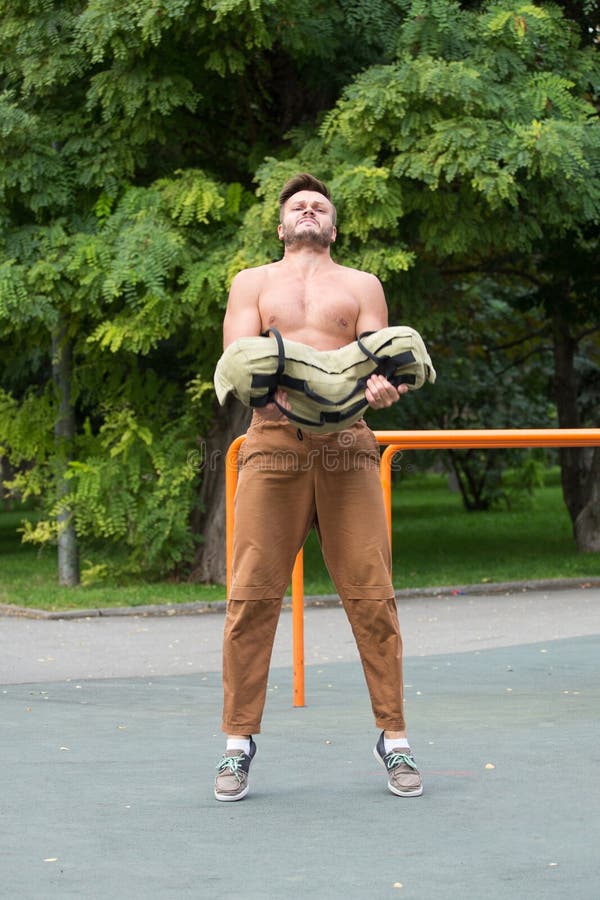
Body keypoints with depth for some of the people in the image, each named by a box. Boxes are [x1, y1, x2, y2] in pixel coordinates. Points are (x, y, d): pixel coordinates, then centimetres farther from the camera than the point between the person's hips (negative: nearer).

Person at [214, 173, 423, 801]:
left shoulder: (361, 285, 21)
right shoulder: (253, 283, 20)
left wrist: (381, 385, -16)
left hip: (346, 445, 1)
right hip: (274, 442, 0)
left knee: (371, 596, -5)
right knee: (252, 596, -7)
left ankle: (393, 738, 2)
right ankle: (238, 741, 1)